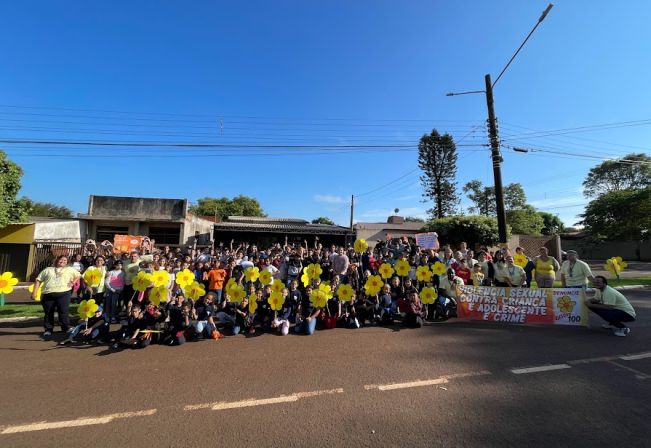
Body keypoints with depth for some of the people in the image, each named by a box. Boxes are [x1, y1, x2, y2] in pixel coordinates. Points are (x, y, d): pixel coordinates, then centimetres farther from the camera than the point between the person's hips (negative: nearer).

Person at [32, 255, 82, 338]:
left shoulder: (70, 269, 15)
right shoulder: (48, 269, 16)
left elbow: (78, 275, 21)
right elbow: (38, 280, 13)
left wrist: (73, 282, 3)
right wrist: (34, 292, 4)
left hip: (63, 293, -2)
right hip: (48, 294, 2)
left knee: (63, 312, -2)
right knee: (48, 313, 8)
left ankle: (66, 328, 7)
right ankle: (48, 329, 21)